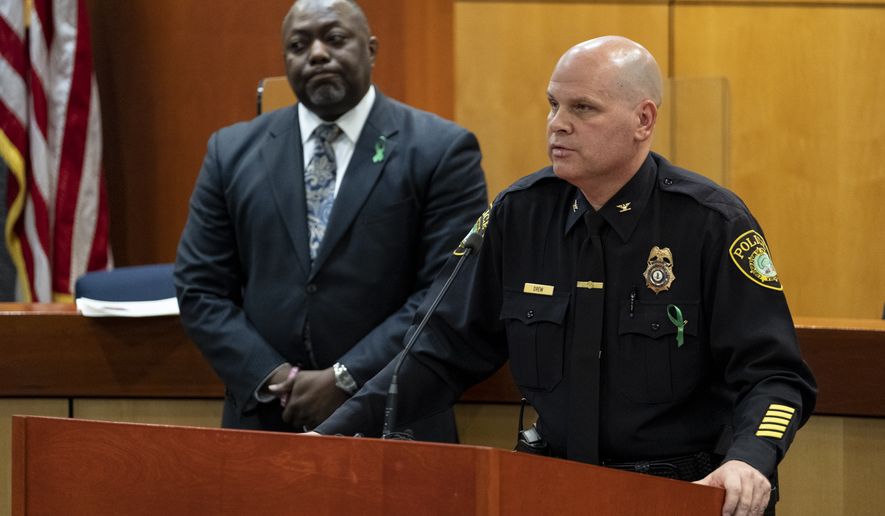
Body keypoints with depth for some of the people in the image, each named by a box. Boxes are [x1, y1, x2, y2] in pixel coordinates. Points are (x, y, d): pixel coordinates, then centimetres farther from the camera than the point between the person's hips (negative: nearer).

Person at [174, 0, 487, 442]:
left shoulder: (440, 151, -3)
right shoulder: (233, 152, 7)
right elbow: (199, 289, 5)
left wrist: (345, 381, -15)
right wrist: (277, 379, -9)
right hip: (264, 421, 3)